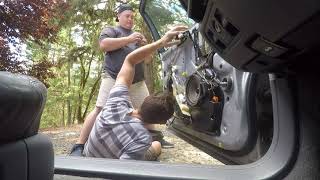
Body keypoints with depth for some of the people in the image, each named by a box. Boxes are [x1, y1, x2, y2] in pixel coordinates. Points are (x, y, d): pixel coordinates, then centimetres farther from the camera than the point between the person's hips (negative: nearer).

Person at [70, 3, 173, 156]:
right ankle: (79, 146, -7)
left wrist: (144, 46, 1)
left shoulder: (136, 35, 27)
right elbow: (103, 45, -12)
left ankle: (156, 138, 24)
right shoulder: (111, 30, 10)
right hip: (113, 79, -6)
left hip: (137, 82, 6)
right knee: (100, 110, -12)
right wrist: (128, 39, -13)